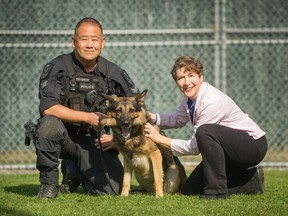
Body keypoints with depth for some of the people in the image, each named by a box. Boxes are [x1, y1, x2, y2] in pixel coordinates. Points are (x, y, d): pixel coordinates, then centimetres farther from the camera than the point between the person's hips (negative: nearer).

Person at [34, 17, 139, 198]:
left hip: (94, 142, 3)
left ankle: (75, 171, 19)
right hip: (63, 135, -3)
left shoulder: (112, 72, -1)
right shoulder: (57, 68, -11)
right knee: (49, 124, -37)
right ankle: (49, 184, -15)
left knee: (111, 191, -16)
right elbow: (48, 108, -23)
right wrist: (88, 117, -25)